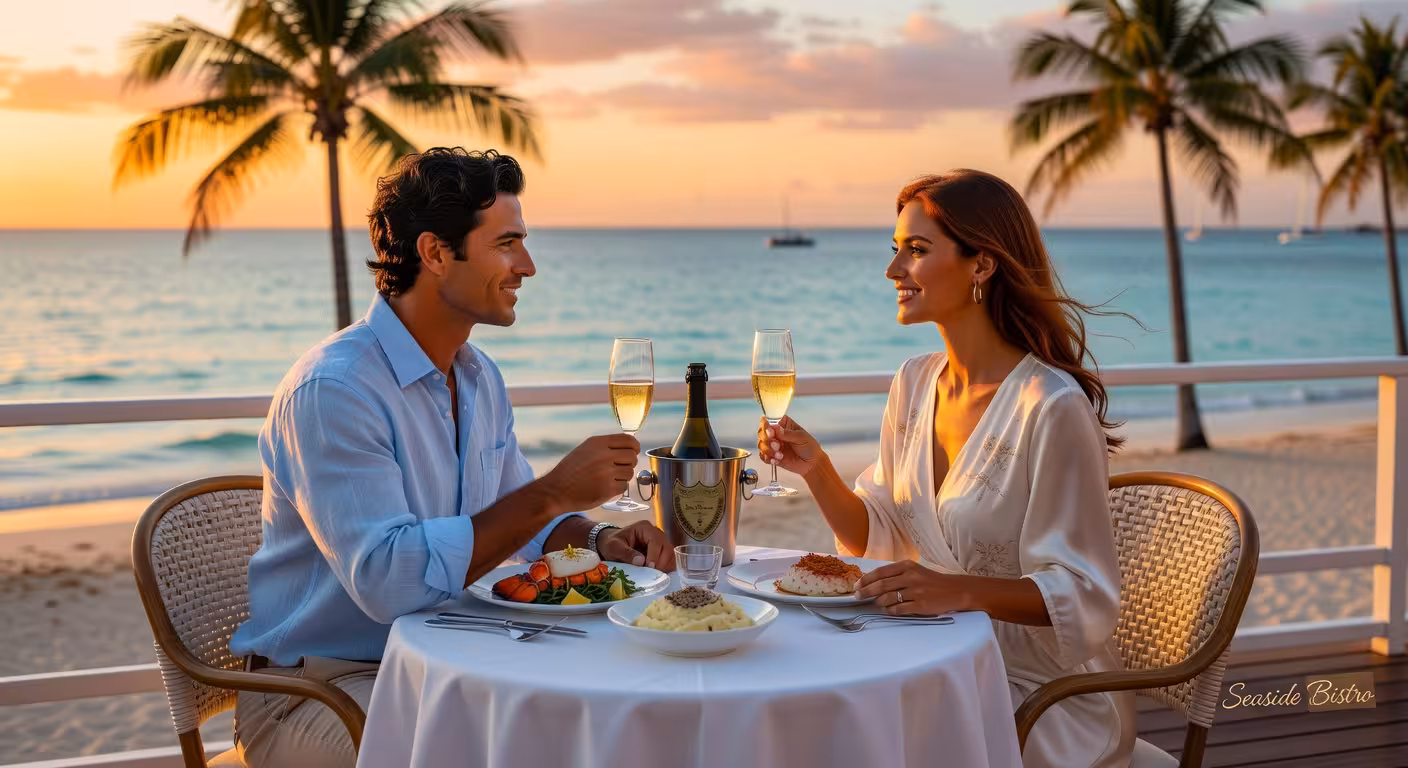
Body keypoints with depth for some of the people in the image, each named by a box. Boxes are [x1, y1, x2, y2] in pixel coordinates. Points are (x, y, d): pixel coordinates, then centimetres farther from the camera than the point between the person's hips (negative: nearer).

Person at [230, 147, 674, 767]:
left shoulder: (479, 377, 7)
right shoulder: (330, 390, -22)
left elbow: (515, 518, 19)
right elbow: (388, 581, -32)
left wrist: (596, 539, -4)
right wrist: (553, 493, -29)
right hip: (319, 688, -8)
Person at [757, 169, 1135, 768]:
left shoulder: (1051, 407, -19)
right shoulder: (915, 382, 5)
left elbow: (1081, 595, -18)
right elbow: (877, 538, 9)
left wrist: (960, 589, -33)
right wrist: (817, 470, -8)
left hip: (1047, 698, -6)